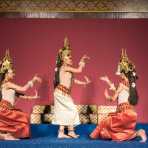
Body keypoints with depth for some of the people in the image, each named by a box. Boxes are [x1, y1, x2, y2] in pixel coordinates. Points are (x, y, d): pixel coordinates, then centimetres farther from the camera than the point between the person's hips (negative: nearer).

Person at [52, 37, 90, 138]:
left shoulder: (67, 69, 17)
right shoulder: (65, 67, -12)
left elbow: (73, 80, 21)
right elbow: (79, 70, -12)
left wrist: (84, 83, 20)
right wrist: (82, 62, 3)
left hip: (64, 93, 9)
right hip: (61, 92, -9)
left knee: (64, 112, 9)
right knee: (71, 110, -4)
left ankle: (61, 133, 13)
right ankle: (71, 131, 4)